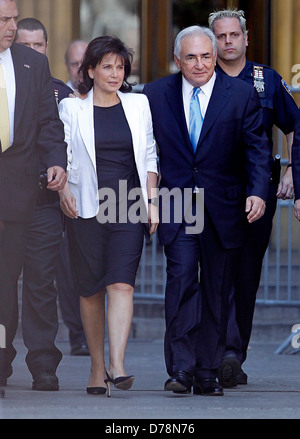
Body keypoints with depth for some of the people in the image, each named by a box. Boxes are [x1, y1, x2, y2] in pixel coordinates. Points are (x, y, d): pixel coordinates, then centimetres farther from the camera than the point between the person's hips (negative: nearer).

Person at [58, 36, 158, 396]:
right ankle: (96, 367, 14)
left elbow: (149, 157, 14)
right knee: (91, 288, 4)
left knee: (121, 284, -14)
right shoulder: (71, 109, 5)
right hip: (87, 207, 0)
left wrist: (152, 202, 6)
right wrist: (63, 187, -12)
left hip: (129, 209, 0)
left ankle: (117, 366, -22)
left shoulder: (138, 105, 10)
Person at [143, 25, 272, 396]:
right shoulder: (156, 94, 4)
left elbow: (257, 149, -2)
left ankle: (206, 374, 13)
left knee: (216, 291, 5)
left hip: (223, 208, 1)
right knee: (182, 277, -17)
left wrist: (257, 192, -15)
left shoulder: (241, 95, 1)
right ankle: (181, 369, -18)